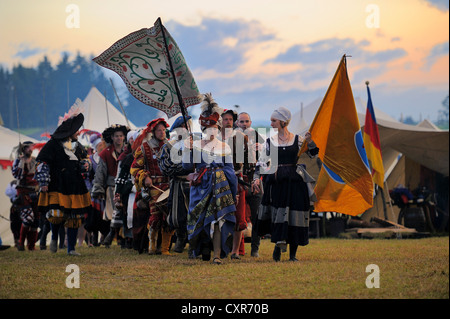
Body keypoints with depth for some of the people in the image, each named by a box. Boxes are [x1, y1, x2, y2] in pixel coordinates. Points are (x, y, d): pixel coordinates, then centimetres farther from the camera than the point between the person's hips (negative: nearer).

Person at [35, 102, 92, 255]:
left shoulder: (76, 146, 14)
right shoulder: (53, 144, -5)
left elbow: (83, 159, 30)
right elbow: (42, 164, -5)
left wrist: (84, 164, 6)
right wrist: (43, 183, -12)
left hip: (75, 187, 6)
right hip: (57, 186, -6)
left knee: (75, 217, 2)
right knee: (56, 214, -18)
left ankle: (71, 248, 11)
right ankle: (54, 237, 13)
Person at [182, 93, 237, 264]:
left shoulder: (224, 147, 7)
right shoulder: (195, 144, 6)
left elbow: (230, 170, 10)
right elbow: (187, 165, -1)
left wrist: (234, 192, 9)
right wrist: (188, 149, -15)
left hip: (220, 186, -1)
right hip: (201, 185, 1)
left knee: (217, 218, -12)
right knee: (200, 218, 3)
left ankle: (217, 254, -16)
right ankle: (204, 251, 21)